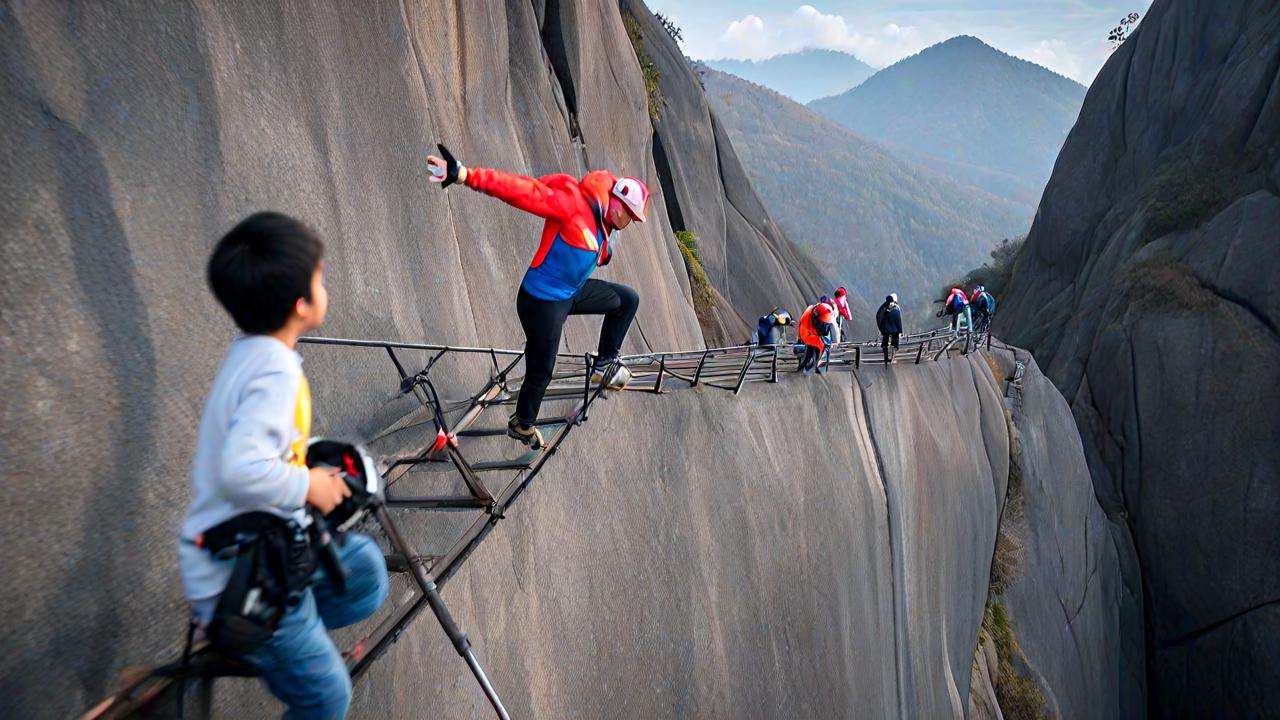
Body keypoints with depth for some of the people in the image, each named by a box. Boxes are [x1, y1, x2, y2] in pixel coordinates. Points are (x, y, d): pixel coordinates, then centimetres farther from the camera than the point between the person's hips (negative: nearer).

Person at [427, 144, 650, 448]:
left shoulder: (603, 223, 3)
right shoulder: (571, 202, -24)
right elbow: (523, 190, -36)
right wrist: (466, 175, -44)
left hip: (573, 293, 9)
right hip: (543, 301, -9)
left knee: (628, 299, 16)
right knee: (541, 371, 6)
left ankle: (605, 363, 23)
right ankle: (522, 423, 33)